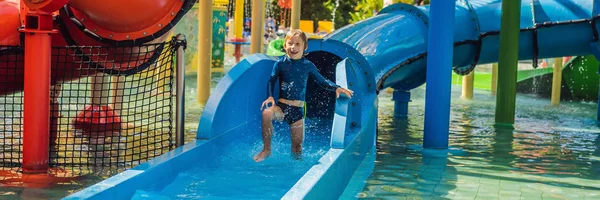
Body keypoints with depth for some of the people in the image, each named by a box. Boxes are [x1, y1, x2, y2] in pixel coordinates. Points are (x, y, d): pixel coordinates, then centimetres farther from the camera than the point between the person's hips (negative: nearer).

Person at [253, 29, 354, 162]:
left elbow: (322, 81, 13)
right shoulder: (280, 63, 0)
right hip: (281, 105, -1)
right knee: (266, 113, -34)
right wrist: (270, 97, -12)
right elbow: (271, 81, 4)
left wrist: (337, 88, -1)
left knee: (297, 146, 0)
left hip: (298, 109, 1)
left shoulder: (308, 65, 3)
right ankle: (267, 149, -20)